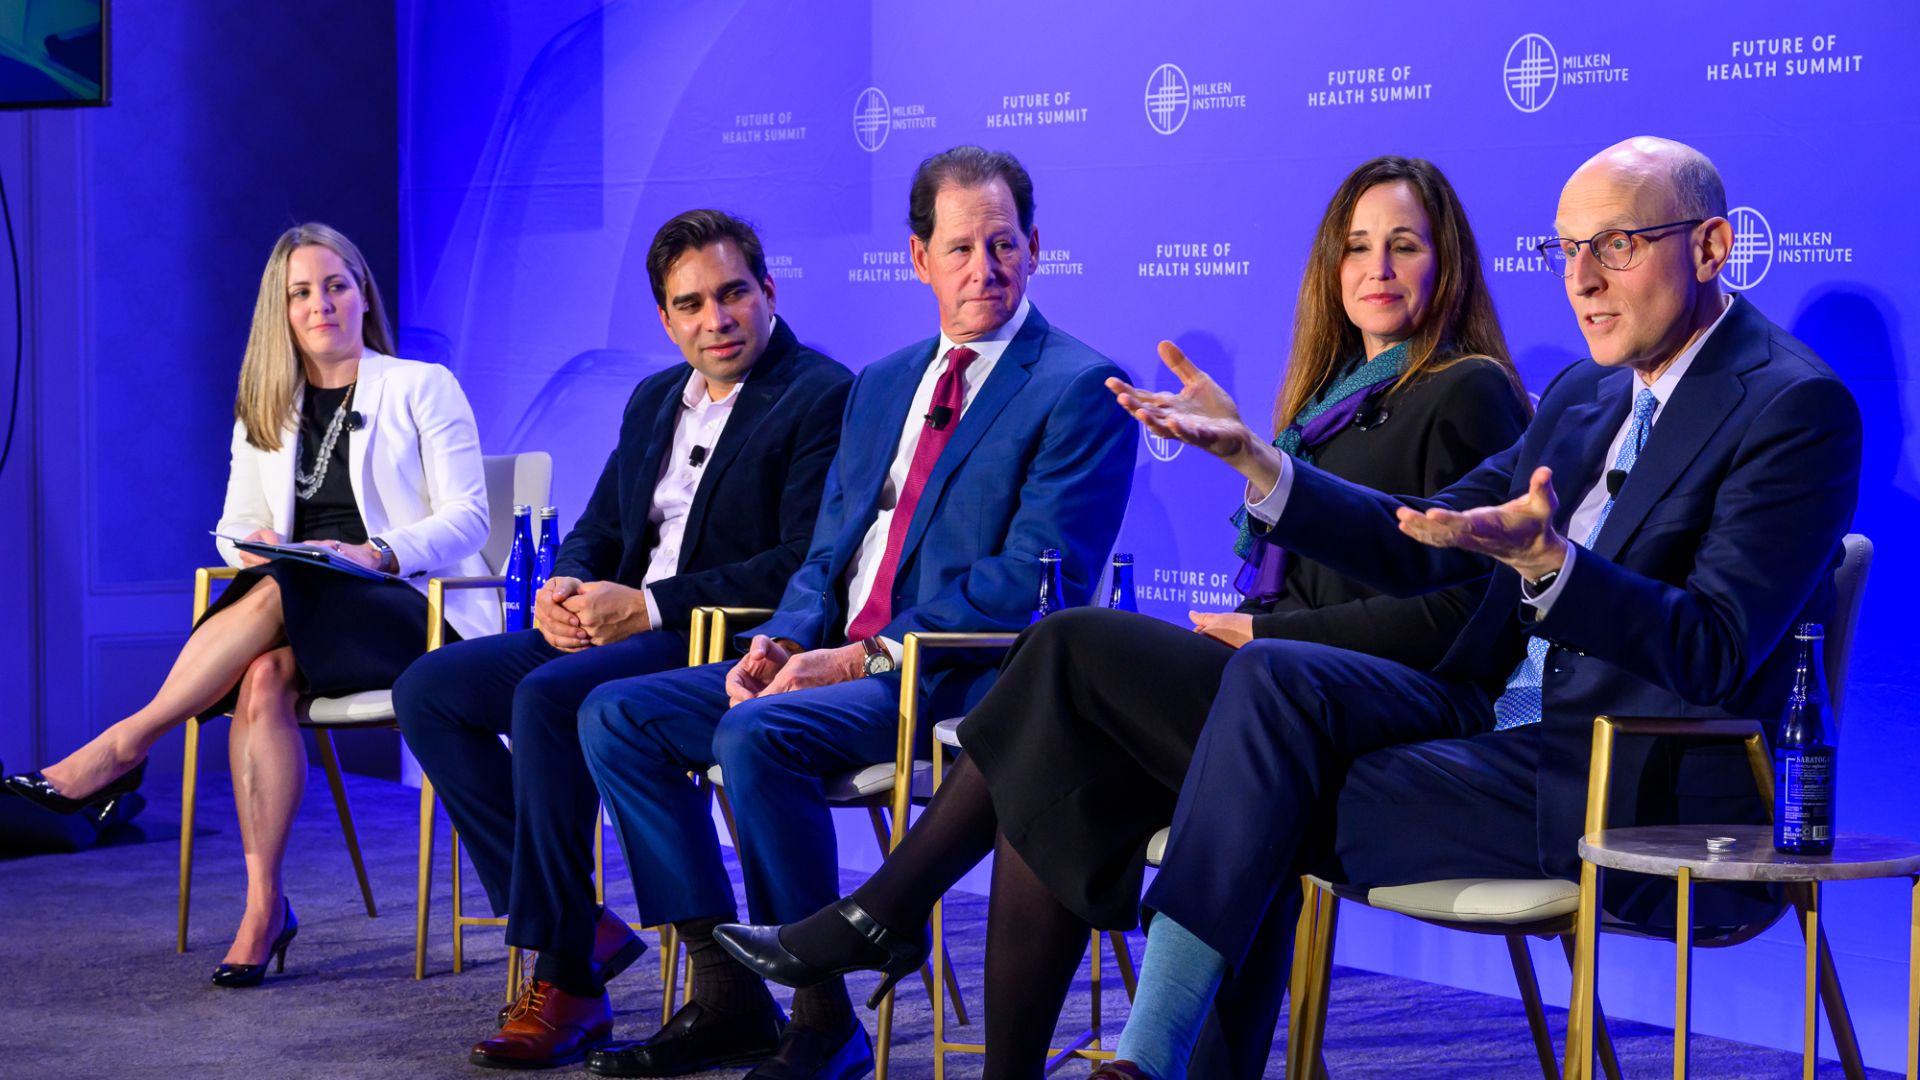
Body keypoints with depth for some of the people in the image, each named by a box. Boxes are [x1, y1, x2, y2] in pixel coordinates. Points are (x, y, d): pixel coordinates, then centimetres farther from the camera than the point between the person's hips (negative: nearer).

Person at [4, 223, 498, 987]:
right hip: (304, 617, 4)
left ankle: (123, 747, -32)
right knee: (264, 676, -33)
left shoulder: (424, 389, 6)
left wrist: (375, 552, -19)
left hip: (414, 610, -4)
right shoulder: (264, 410, 19)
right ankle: (263, 908, -33)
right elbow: (234, 529, 15)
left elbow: (467, 518, -2)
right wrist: (255, 545, -11)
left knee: (277, 594, -35)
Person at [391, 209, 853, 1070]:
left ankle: (565, 978, -23)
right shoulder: (654, 400, 19)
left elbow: (808, 567, -17)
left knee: (547, 699, -32)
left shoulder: (823, 397, -7)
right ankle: (578, 925, -7)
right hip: (621, 635, 9)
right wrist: (564, 588, -2)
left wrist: (652, 606, -18)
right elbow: (596, 533, 23)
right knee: (427, 689, -4)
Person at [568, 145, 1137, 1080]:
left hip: (962, 682, -8)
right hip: (839, 663, 8)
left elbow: (1034, 578, -15)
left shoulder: (1080, 390, -6)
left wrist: (865, 657, -19)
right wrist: (782, 642, -3)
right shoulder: (881, 385, 19)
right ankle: (728, 997, -3)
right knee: (616, 715, -3)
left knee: (754, 735, -31)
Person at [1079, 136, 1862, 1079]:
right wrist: (1253, 459, 8)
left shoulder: (1797, 406, -10)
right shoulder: (1584, 396, 17)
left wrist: (1544, 562, -34)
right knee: (1274, 678, -18)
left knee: (1271, 808, -18)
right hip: (1496, 718, 8)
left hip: (1642, 789, -7)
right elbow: (1421, 549, 19)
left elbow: (1716, 654, -19)